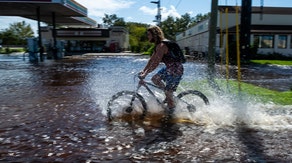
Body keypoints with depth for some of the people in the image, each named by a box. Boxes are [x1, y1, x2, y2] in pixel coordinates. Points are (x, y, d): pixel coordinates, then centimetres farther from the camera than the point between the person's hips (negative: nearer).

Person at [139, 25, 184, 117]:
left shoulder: (161, 46, -22)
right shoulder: (158, 46, 9)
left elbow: (156, 63, -26)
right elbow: (151, 60, 14)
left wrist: (145, 74, -23)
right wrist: (143, 70, 9)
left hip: (175, 70, -10)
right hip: (169, 68, 10)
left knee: (169, 94, -3)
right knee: (155, 79, 11)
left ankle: (171, 115, 13)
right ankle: (169, 95, 22)